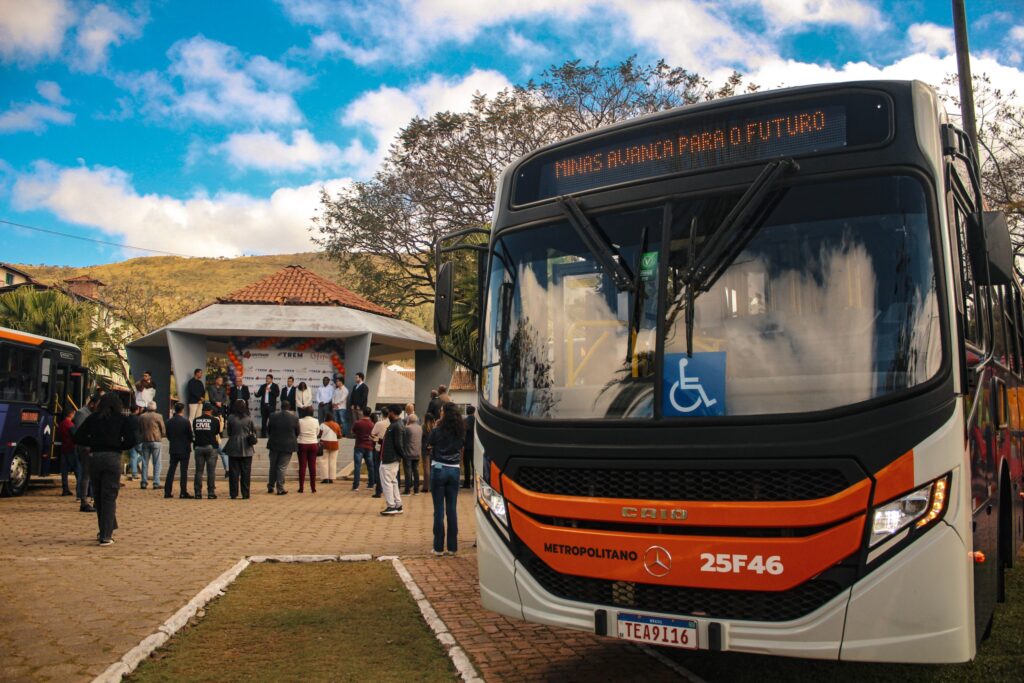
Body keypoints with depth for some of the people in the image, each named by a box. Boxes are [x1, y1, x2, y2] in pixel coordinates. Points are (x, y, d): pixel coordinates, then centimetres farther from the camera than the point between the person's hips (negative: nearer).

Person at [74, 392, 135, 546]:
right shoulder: (121, 419, 3)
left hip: (94, 457, 2)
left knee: (99, 497, 15)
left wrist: (93, 443, 16)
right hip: (112, 457, -2)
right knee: (109, 497, -1)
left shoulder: (92, 418, 9)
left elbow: (78, 438, 4)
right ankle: (106, 536, -6)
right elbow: (130, 441, -5)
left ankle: (104, 532, 24)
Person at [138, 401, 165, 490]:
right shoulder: (157, 417, -6)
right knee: (156, 463, 0)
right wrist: (161, 435, 17)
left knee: (145, 462, 9)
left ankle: (144, 482, 9)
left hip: (145, 441, 3)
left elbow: (139, 430, 10)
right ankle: (156, 483, -3)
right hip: (155, 441, -3)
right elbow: (163, 430, -2)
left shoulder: (141, 417, 3)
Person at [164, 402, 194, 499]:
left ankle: (167, 492, 8)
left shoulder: (169, 422, 1)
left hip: (173, 449, 4)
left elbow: (167, 435, 7)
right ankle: (183, 492, -2)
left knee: (171, 470, 9)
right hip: (184, 449, -4)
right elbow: (190, 435, -7)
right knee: (184, 471, 0)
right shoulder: (186, 422, -12)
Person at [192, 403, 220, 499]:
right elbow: (218, 432, 6)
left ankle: (198, 492, 7)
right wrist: (219, 421, 19)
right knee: (211, 471, 1)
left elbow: (194, 432, 12)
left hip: (199, 447, 3)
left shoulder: (195, 420, 4)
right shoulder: (215, 420, -5)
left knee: (198, 471, 7)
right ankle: (211, 493, -1)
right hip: (211, 447, -3)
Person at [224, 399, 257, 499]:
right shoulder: (249, 419, -3)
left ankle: (234, 493, 5)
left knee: (234, 472, 5)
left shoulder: (231, 418, -5)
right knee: (246, 472, 5)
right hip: (247, 449, 1)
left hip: (234, 449, 0)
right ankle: (245, 493, 5)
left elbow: (228, 432, 4)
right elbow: (254, 431, 7)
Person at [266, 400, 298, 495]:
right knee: (282, 467, 2)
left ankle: (270, 486, 23)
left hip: (274, 444, 2)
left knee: (273, 466, 16)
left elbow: (268, 430, 3)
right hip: (288, 445, -2)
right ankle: (280, 489, 1)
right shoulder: (294, 418, -8)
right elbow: (297, 432, 1)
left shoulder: (273, 416, -5)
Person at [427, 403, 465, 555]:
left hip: (438, 470, -3)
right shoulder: (460, 432, 2)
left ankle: (439, 547, 2)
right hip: (454, 470, 3)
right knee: (452, 509, 7)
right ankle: (452, 547, 10)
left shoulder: (437, 431, -10)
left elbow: (430, 445, 5)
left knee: (439, 510, 1)